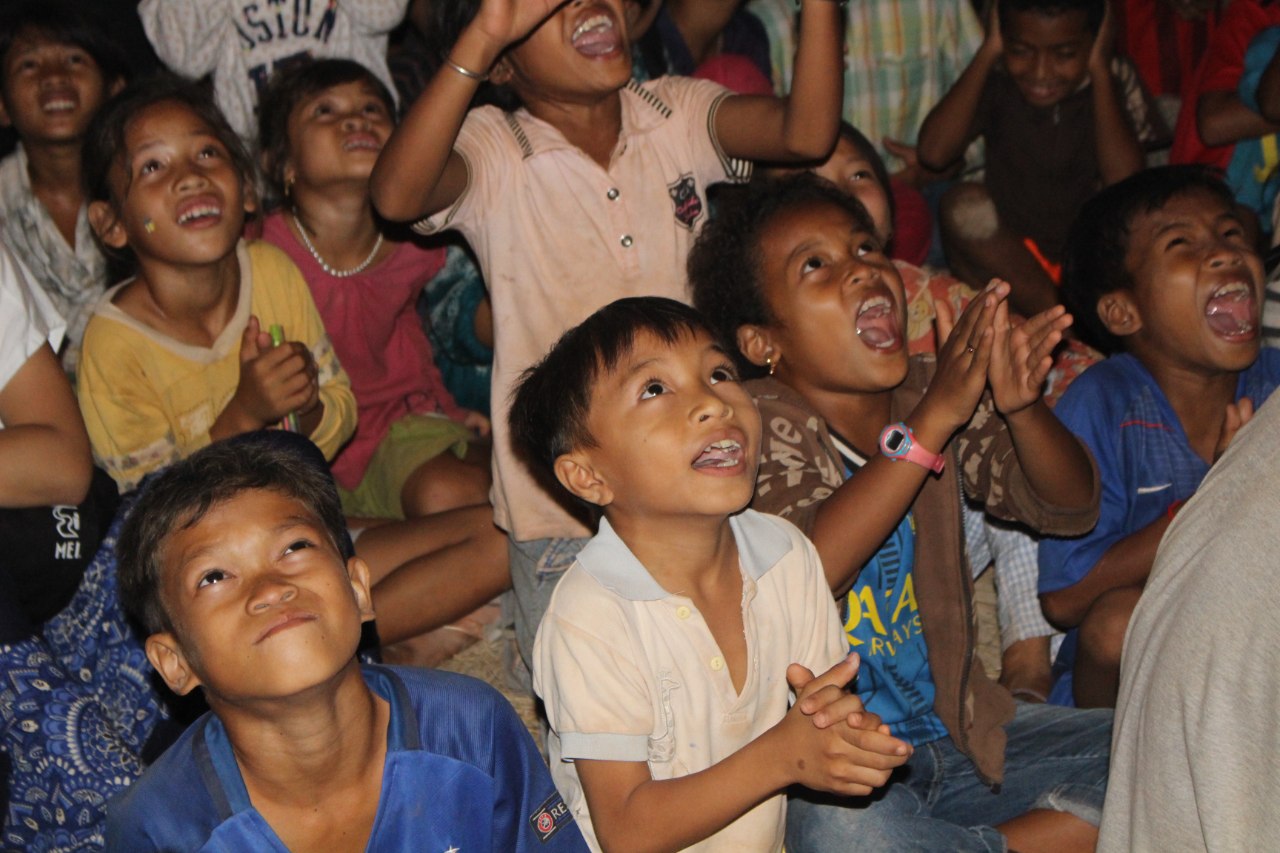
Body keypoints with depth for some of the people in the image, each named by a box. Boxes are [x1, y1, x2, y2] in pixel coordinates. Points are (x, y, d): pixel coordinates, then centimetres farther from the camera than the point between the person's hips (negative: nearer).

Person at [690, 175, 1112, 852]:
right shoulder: (759, 424, -13)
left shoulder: (933, 393, 4)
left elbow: (1069, 508, 3)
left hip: (957, 733, 6)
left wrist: (1020, 407, -19)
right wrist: (931, 420, -34)